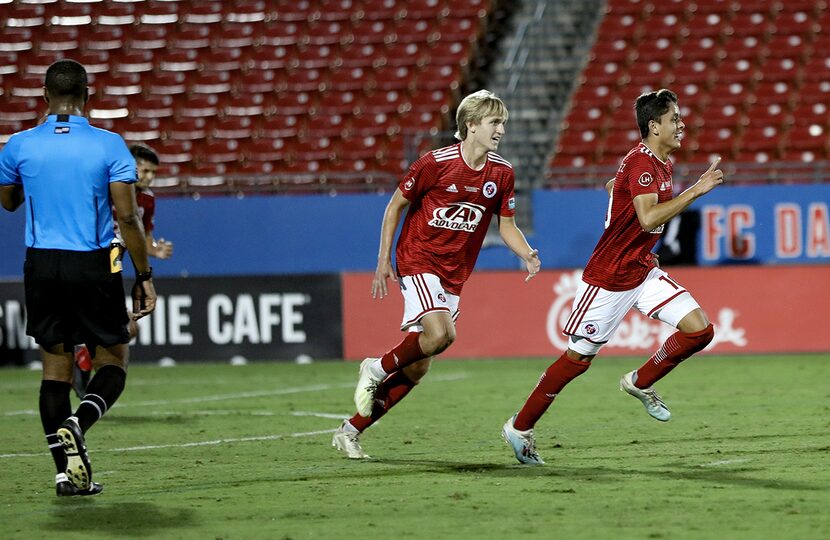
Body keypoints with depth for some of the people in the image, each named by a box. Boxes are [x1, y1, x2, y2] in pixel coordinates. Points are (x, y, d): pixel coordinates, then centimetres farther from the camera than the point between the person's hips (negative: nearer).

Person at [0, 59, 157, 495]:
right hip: (94, 267, -2)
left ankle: (66, 471, 3)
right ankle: (78, 423, -19)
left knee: (55, 367, 9)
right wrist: (144, 276, -2)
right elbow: (128, 217, -9)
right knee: (113, 361, 11)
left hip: (42, 266, 2)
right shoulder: (108, 145, -6)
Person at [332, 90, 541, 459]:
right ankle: (377, 369, -4)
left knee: (417, 368, 3)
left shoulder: (502, 173, 1)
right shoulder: (436, 163, -13)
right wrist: (384, 261, -3)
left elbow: (507, 225, 11)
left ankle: (352, 430, 13)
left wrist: (527, 255, -9)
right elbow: (396, 205, -2)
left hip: (454, 275, 6)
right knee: (441, 334, -30)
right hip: (417, 260, -6)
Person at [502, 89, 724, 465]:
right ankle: (520, 427, 17)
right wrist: (695, 191, -35)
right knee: (578, 357, 1)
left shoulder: (660, 163, 8)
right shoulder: (642, 163, -21)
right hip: (609, 278, -8)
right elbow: (648, 217, -37)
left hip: (642, 271, 8)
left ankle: (641, 382, 13)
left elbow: (613, 187, 25)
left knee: (699, 329, -6)